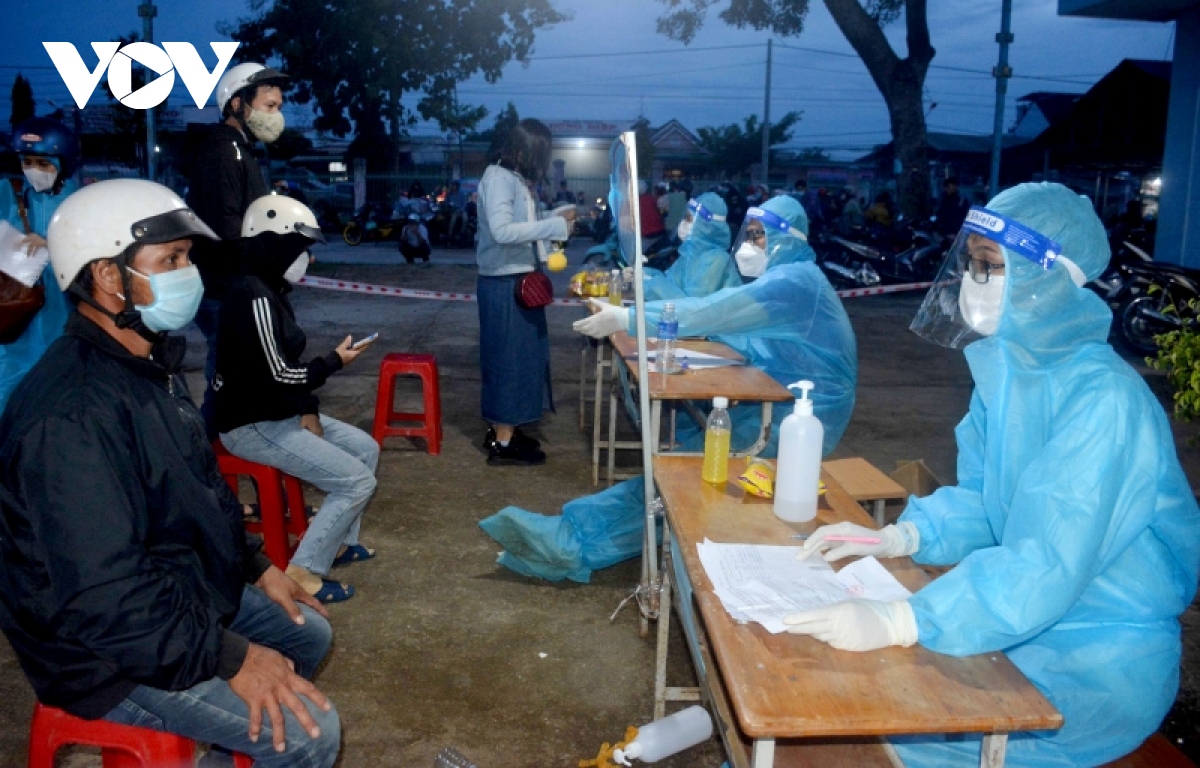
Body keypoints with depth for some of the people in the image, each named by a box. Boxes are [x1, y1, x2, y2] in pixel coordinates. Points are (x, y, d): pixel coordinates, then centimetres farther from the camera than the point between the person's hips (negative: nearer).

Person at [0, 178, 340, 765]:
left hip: (185, 589, 10)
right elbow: (102, 596, -33)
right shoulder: (73, 413, -31)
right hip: (111, 649, -10)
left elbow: (200, 489, 15)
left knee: (308, 633, 19)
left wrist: (257, 565, 11)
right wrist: (229, 657, -27)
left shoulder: (148, 364, 4)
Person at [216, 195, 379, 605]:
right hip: (253, 424, -10)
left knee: (366, 447, 15)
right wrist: (335, 361, -9)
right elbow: (277, 375, -24)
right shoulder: (254, 297, -21)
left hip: (279, 413, 10)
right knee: (358, 481, -15)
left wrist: (308, 410, 1)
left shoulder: (270, 291, 10)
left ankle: (338, 541, 24)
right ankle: (303, 573, -6)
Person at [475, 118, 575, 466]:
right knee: (508, 357, -4)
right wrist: (555, 226, -24)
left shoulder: (514, 178, 13)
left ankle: (502, 430, 27)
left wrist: (555, 217, 13)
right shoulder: (498, 178, -16)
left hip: (518, 281, 10)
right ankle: (502, 445, 6)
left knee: (519, 356, 16)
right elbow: (502, 230, -27)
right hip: (504, 284, -10)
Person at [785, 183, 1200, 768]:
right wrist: (897, 537, -8)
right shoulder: (1008, 370, 0)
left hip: (1101, 662, -7)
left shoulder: (1104, 401, -25)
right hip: (1029, 612, 7)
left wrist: (897, 622, -39)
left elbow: (1047, 569, -31)